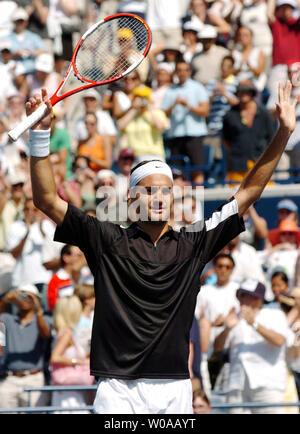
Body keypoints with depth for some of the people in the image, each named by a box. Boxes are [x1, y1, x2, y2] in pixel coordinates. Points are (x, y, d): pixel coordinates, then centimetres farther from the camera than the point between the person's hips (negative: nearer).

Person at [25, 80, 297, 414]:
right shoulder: (108, 241, 7)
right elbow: (47, 199, 4)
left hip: (175, 391, 2)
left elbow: (247, 194, 14)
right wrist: (40, 134, -5)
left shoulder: (193, 244, 12)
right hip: (118, 390, -2)